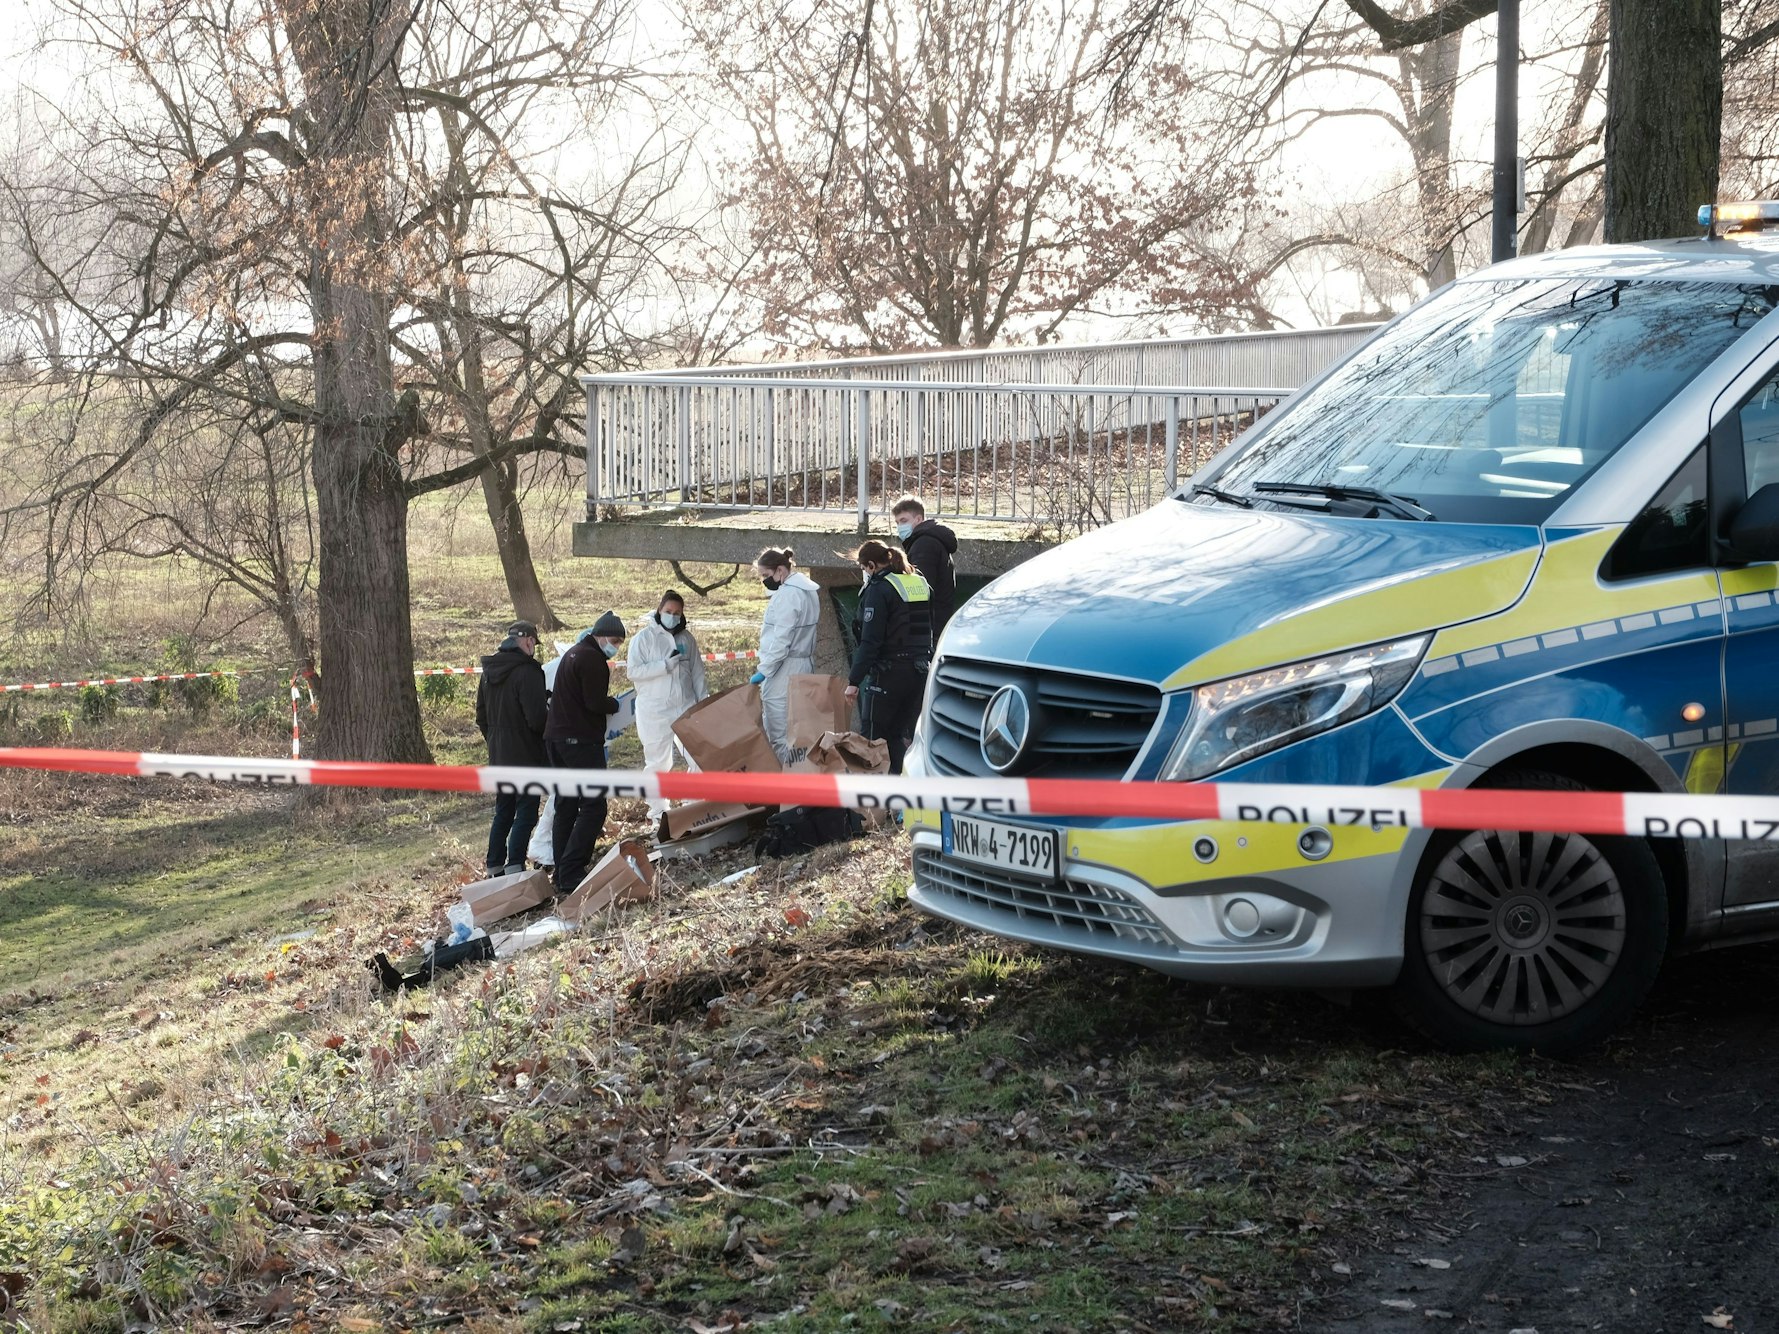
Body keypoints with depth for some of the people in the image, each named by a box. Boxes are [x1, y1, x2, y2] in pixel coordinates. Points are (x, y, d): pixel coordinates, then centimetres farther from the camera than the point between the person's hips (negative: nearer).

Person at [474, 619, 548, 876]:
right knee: (526, 812, -4)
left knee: (503, 812, 16)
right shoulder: (527, 671, -17)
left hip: (498, 756, 8)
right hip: (526, 756, -8)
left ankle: (494, 868, 18)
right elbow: (536, 718, -20)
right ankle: (515, 867, -11)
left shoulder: (489, 671, 10)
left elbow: (481, 717, 16)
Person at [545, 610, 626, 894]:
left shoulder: (572, 654, 21)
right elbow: (595, 703, -17)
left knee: (565, 807, 12)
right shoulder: (592, 659, -11)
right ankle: (571, 876, -19)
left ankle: (562, 876, 12)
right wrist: (615, 704, 2)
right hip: (581, 741, -10)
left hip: (557, 738, 10)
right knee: (593, 806, -11)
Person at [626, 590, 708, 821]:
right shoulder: (644, 637, -3)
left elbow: (697, 673, 14)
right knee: (658, 763, 1)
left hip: (686, 707, 4)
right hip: (655, 711, -4)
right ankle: (658, 812, 11)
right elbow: (633, 671, -12)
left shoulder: (686, 638, 11)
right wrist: (666, 665, -17)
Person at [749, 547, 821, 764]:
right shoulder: (807, 589, 14)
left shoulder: (788, 594, -15)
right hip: (804, 664, 10)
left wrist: (763, 671, -15)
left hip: (784, 670, -10)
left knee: (778, 734, -6)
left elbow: (781, 641, -19)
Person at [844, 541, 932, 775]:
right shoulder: (922, 585, 11)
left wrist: (854, 681, -15)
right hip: (920, 672, 7)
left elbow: (870, 641, -17)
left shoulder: (879, 589, -13)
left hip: (889, 674, -7)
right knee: (899, 734, 14)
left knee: (873, 736, 2)